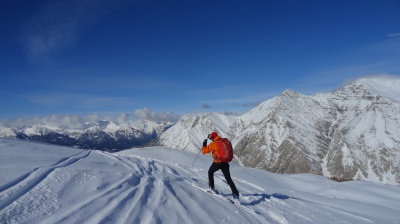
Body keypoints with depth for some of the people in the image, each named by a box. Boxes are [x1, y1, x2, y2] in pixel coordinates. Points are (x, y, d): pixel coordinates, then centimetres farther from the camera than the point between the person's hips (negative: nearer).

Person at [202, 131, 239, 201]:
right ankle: (236, 195, 1)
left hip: (218, 162, -4)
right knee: (228, 179, 8)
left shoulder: (213, 144, -7)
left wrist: (204, 144, 17)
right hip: (226, 163, 4)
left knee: (210, 172, 24)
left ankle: (212, 188, 22)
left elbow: (204, 151, 1)